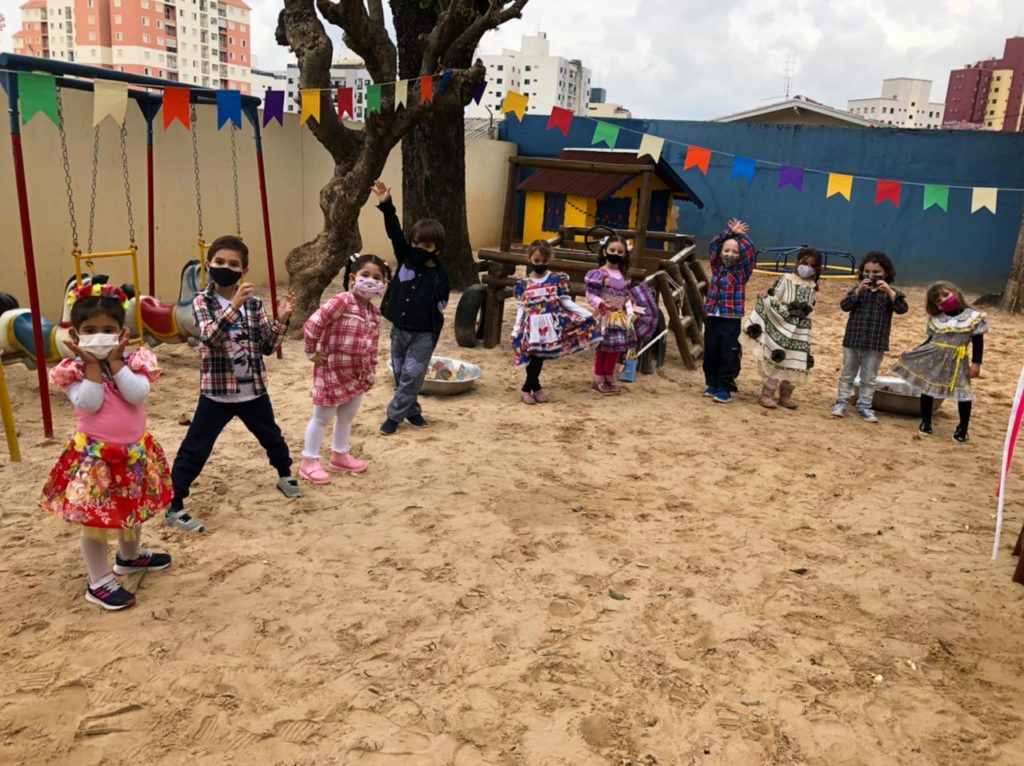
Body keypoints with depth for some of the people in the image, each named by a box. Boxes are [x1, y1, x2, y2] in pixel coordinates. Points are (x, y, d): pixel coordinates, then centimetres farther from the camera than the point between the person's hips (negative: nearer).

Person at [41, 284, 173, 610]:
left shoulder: (133, 362, -3)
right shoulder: (74, 370, -9)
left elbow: (138, 395, -20)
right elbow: (89, 404, -24)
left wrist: (114, 361, -19)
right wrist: (92, 365, -21)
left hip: (135, 452, 4)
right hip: (95, 456, -4)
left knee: (135, 510, 23)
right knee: (96, 521, 3)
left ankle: (130, 556, 48)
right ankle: (99, 582, 17)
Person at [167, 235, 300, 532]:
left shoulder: (253, 303, 0)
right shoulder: (202, 301, -8)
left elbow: (267, 346, 0)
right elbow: (210, 337, -27)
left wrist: (281, 320, -15)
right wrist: (234, 306, -37)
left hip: (254, 389, 4)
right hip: (217, 392, -4)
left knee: (271, 437, 24)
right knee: (194, 450, -2)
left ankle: (285, 476, 49)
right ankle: (173, 507, 10)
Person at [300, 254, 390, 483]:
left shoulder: (374, 313, 5)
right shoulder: (342, 301, -20)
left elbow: (373, 345, 14)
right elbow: (313, 324, -24)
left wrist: (371, 371, 12)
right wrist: (312, 353, -16)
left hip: (357, 375, 8)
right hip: (332, 371, -8)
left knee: (347, 417, 20)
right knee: (322, 418, 4)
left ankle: (340, 456, 37)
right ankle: (309, 462, 15)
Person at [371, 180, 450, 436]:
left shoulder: (440, 276, -6)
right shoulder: (405, 259, 0)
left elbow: (438, 310, -4)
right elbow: (395, 233, -11)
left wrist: (433, 339, -7)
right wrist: (386, 205, -23)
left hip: (423, 334, -4)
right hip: (399, 329, 4)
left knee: (412, 375, -4)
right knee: (400, 374, 11)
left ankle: (394, 415, 7)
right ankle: (412, 411, 27)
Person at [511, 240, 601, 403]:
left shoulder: (558, 279, 2)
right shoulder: (523, 284, 5)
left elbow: (566, 302, 2)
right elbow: (521, 308, 5)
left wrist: (586, 314, -7)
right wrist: (515, 330, -2)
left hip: (550, 325, 0)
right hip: (533, 327, 0)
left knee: (539, 357, 2)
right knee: (535, 357, -2)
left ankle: (527, 389, 15)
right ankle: (536, 387, 16)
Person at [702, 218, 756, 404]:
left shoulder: (742, 271, -1)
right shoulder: (717, 267, 9)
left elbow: (751, 252, -12)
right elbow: (713, 246, 10)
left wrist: (740, 235, 0)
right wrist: (730, 232, 5)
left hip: (731, 320, -4)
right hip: (712, 317, 4)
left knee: (728, 356, -2)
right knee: (710, 354, 10)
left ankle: (725, 388, 6)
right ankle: (712, 384, 23)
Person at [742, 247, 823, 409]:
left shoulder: (812, 286, 10)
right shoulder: (786, 280, -7)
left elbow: (811, 307, 17)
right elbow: (771, 301, -11)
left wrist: (806, 310, -2)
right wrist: (788, 311, -17)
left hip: (801, 329, 6)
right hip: (783, 326, -5)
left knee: (795, 363, 7)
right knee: (777, 360, -6)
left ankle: (785, 395, 19)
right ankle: (766, 394, 2)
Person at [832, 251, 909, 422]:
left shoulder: (889, 293, -1)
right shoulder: (858, 289, 1)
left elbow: (902, 308, -15)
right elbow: (844, 306, -11)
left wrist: (889, 291, -26)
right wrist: (859, 290, -22)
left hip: (876, 344, -1)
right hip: (852, 341, 1)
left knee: (869, 378, 9)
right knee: (847, 375, 11)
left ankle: (864, 406, 18)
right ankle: (841, 403, 19)